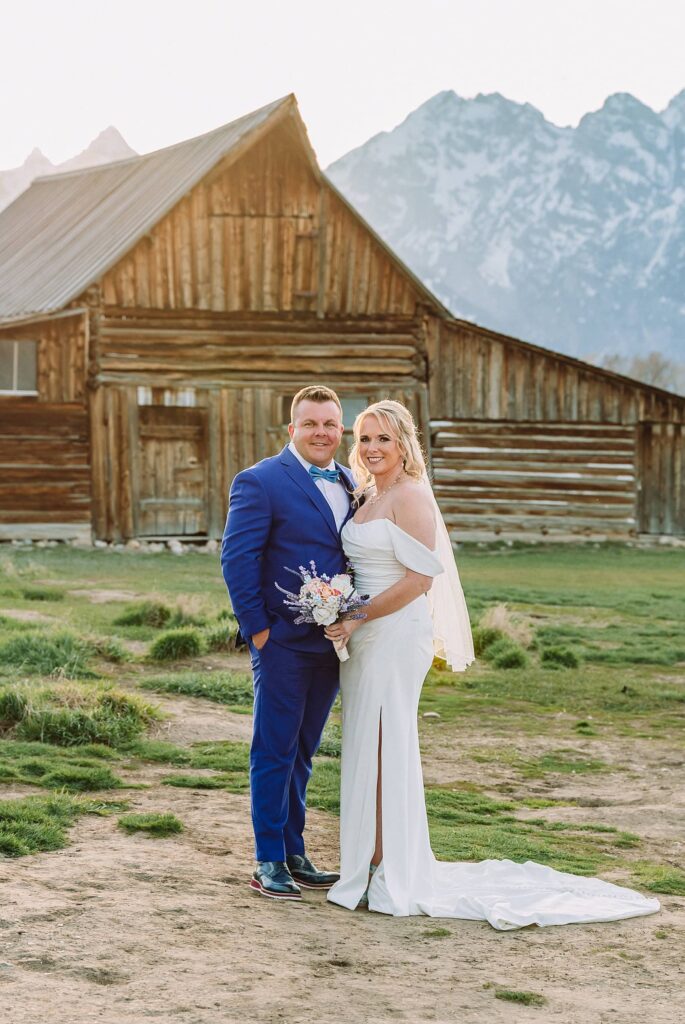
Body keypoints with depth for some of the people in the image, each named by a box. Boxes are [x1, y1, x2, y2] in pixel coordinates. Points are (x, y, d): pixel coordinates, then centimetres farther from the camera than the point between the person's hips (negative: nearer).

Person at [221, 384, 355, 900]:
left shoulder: (350, 485, 12)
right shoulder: (261, 482, -8)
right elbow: (237, 559, -11)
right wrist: (257, 629, -13)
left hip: (331, 643, 6)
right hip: (282, 642, -6)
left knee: (302, 752, 14)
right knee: (275, 751, 1)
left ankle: (294, 853, 23)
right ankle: (269, 862, 8)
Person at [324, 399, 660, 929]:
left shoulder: (410, 497, -12)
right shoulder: (367, 498, 14)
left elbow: (419, 577, -19)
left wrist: (357, 620, -18)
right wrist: (346, 623, 8)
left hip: (396, 635, -9)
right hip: (362, 638, 9)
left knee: (383, 749, -6)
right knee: (367, 750, 11)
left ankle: (389, 875, 1)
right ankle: (376, 863, 18)